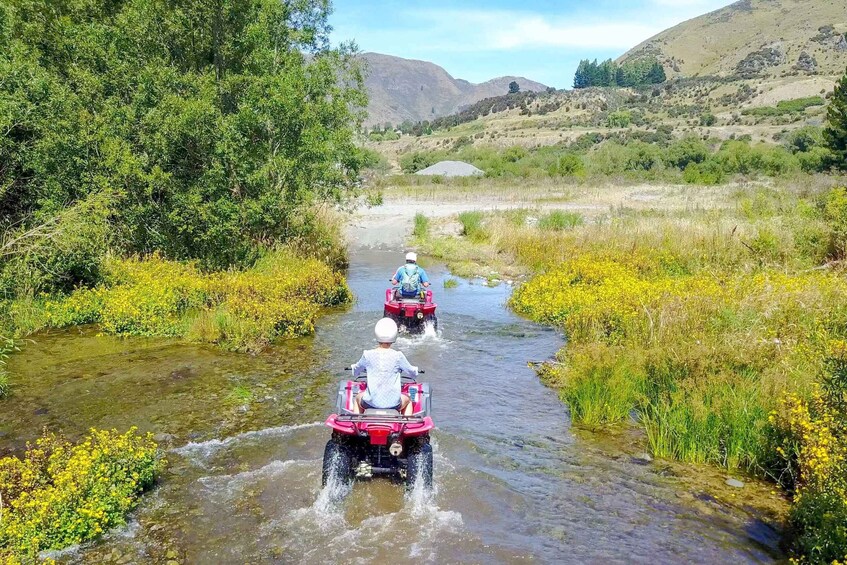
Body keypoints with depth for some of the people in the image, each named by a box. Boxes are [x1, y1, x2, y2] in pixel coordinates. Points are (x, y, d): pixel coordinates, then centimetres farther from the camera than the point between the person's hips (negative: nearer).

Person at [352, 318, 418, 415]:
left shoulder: (368, 355, -7)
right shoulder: (398, 356, -10)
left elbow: (355, 372, 11)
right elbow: (413, 373, 5)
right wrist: (415, 370, 28)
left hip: (371, 402, 1)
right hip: (393, 403, 0)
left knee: (358, 397, 35)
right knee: (407, 400, 34)